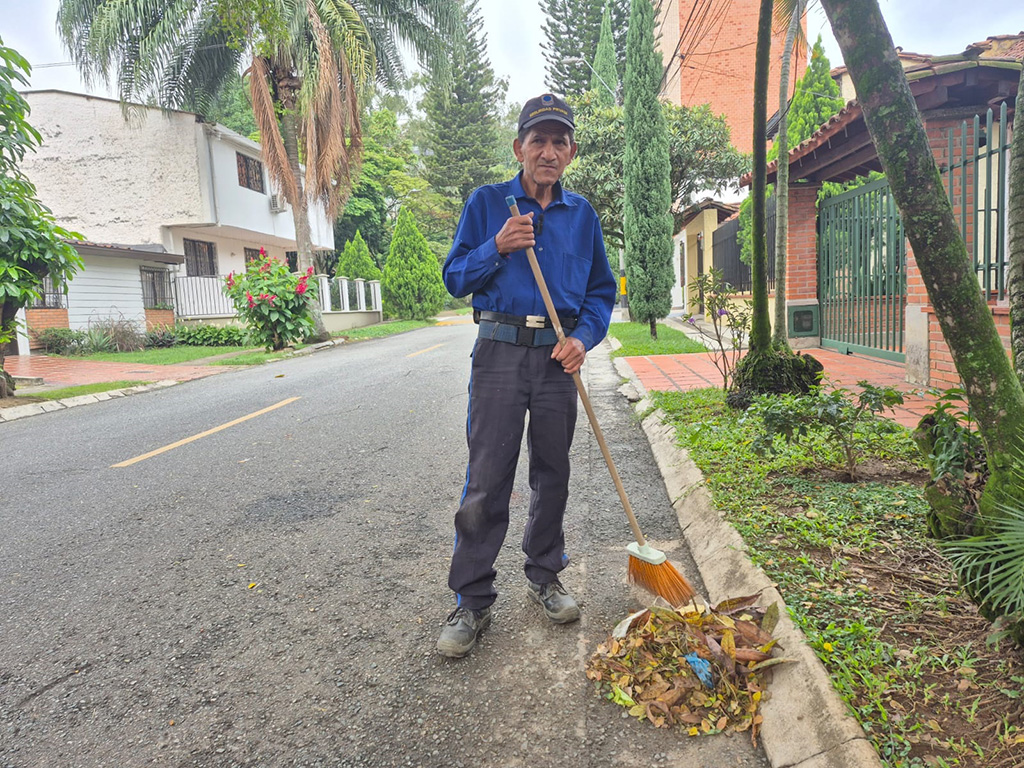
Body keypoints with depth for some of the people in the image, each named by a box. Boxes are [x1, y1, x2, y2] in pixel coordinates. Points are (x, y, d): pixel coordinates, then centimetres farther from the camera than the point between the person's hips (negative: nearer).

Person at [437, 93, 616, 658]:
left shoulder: (582, 214, 12)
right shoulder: (487, 203, 5)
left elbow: (601, 290, 13)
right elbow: (455, 278, 3)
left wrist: (584, 337, -6)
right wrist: (497, 247, -15)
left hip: (557, 356, 3)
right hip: (500, 351, -3)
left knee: (552, 473, 10)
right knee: (486, 479, -5)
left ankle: (544, 577, 28)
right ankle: (472, 601, 7)